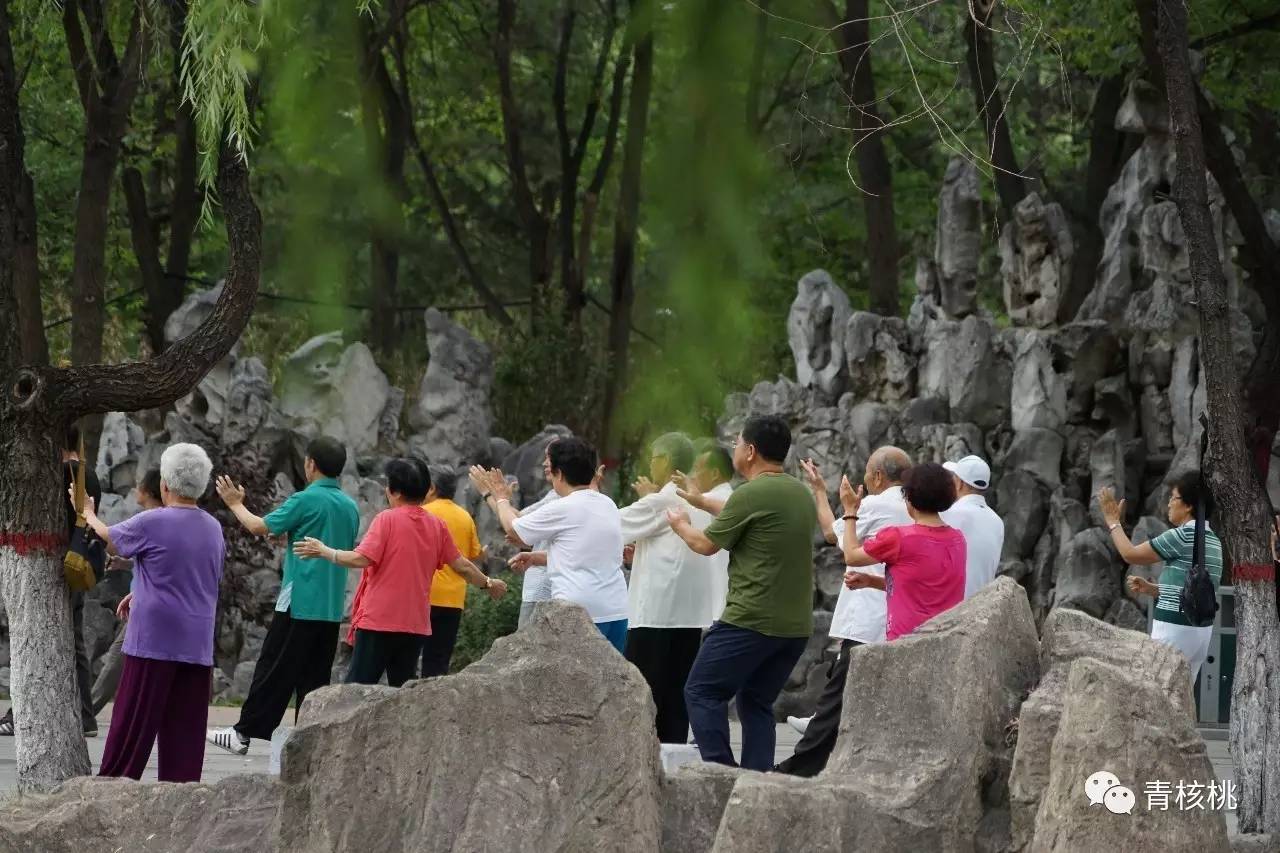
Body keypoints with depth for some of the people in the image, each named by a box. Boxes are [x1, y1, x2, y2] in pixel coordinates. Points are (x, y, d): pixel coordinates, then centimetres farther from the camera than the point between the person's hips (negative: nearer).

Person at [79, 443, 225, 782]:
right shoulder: (213, 529, 6)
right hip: (197, 642, 5)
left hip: (154, 639, -5)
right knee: (185, 725, 5)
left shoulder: (151, 523, -12)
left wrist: (89, 515, 29)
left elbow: (110, 537, 7)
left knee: (134, 721, 1)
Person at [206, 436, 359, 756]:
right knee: (314, 677, 8)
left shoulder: (306, 500, -12)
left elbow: (259, 527, -8)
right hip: (332, 607, 6)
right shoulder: (350, 507, 9)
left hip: (299, 603, -6)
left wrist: (235, 504, 10)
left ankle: (244, 733, 3)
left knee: (273, 670, -1)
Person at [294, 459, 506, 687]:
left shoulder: (387, 519, -9)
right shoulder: (437, 526, 6)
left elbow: (361, 559, -17)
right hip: (416, 625, 5)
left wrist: (324, 551, -5)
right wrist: (488, 583, 29)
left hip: (378, 622, -5)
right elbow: (462, 566, 13)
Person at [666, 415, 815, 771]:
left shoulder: (751, 495, -13)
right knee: (757, 702, 15)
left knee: (702, 692, 1)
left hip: (752, 619, -8)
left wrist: (681, 525, 19)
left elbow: (706, 544, -2)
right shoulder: (801, 494, 12)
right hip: (796, 625, 8)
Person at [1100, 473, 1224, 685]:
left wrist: (1113, 521, 8)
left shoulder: (1184, 535, -13)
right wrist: (1150, 588, 14)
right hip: (1201, 628, 9)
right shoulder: (1213, 540, 14)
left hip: (1175, 628, -9)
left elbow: (1131, 554, -5)